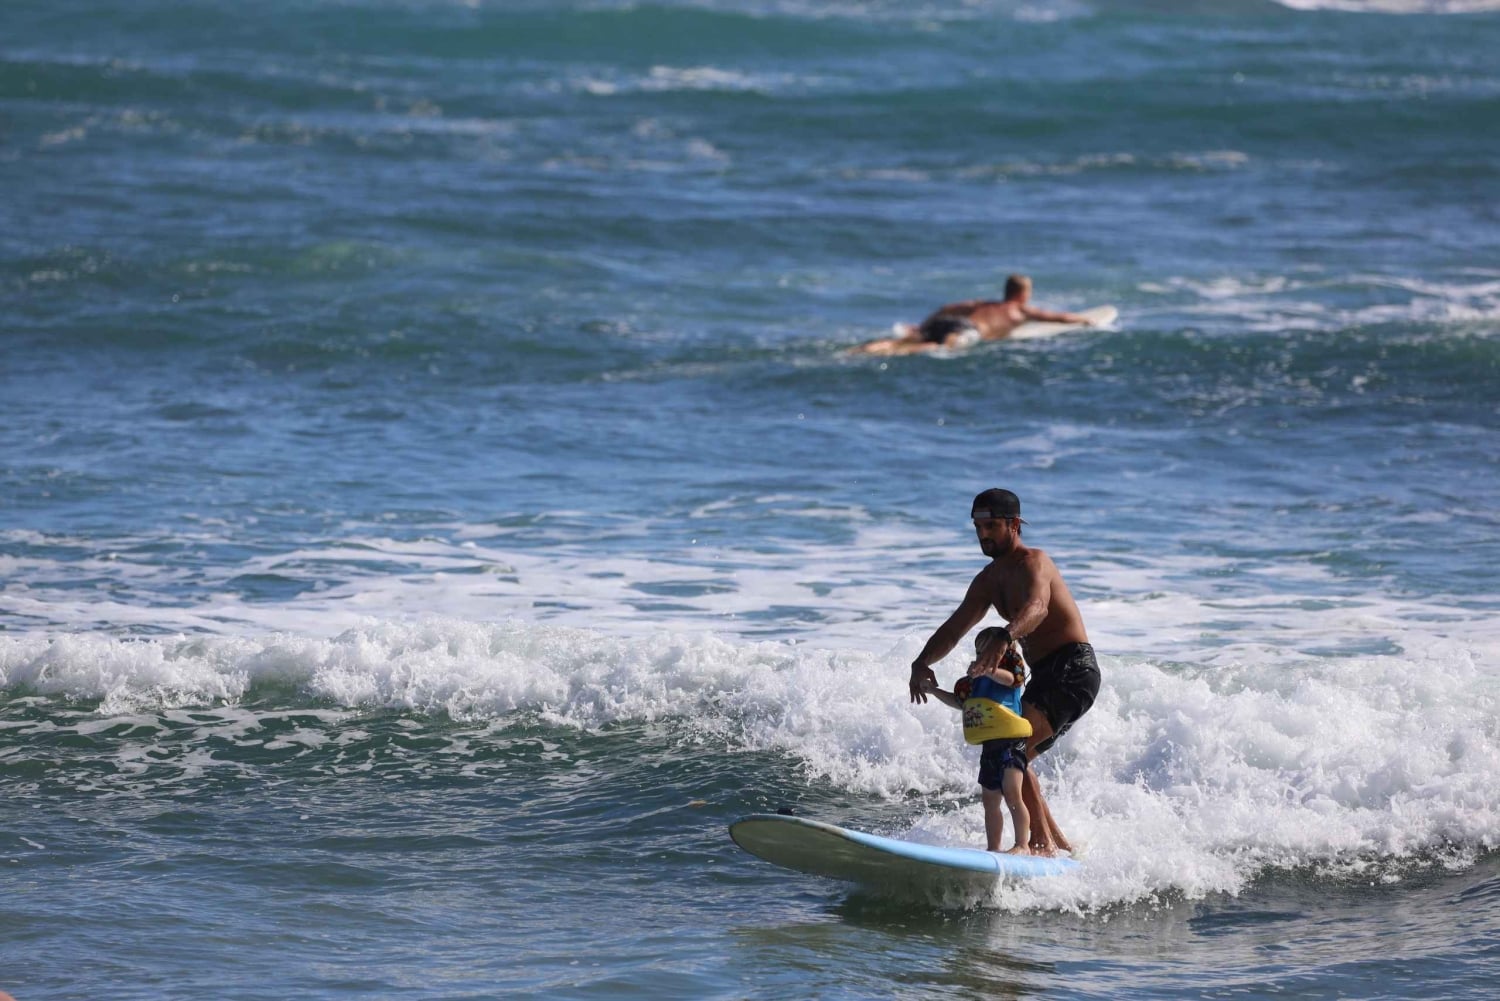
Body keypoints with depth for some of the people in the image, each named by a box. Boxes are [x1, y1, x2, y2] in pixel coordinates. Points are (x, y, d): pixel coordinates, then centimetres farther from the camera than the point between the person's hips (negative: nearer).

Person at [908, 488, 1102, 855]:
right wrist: (922, 663, -6)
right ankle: (1058, 842, 22)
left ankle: (1042, 841, -24)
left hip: (1073, 669, -10)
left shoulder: (1032, 562, -14)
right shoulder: (989, 580, 16)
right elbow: (954, 628, 13)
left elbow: (1037, 608, -36)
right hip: (1045, 677, 10)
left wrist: (1004, 638, -56)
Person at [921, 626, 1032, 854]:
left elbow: (1009, 678, -27)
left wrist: (987, 670, -45)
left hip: (1011, 742, -8)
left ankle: (1023, 845, -19)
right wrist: (934, 691, 25)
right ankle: (993, 848, 20)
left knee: (1012, 793, -19)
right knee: (990, 799, 12)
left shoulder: (1012, 668, -3)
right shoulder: (975, 681, 18)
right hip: (990, 746, 8)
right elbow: (960, 702, 32)